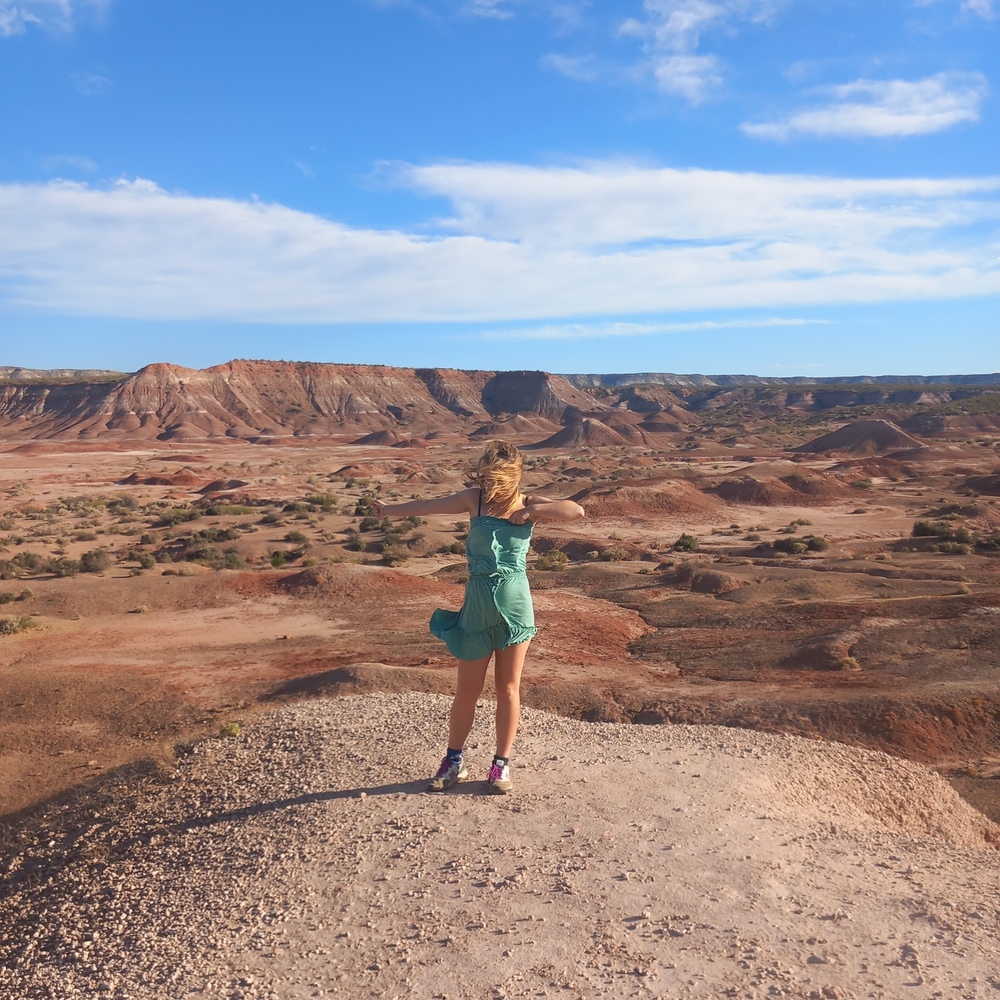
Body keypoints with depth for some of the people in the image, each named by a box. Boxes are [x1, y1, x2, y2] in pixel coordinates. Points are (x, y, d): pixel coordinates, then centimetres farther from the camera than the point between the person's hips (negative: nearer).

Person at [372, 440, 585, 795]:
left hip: (514, 605, 0)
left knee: (508, 688, 8)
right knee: (467, 690, 8)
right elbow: (428, 506, 7)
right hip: (477, 605, 1)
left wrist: (531, 512, -15)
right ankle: (454, 762, 25)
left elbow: (577, 511, -13)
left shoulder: (529, 504, -3)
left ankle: (502, 764, 23)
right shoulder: (474, 498, -2)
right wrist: (390, 509, 16)